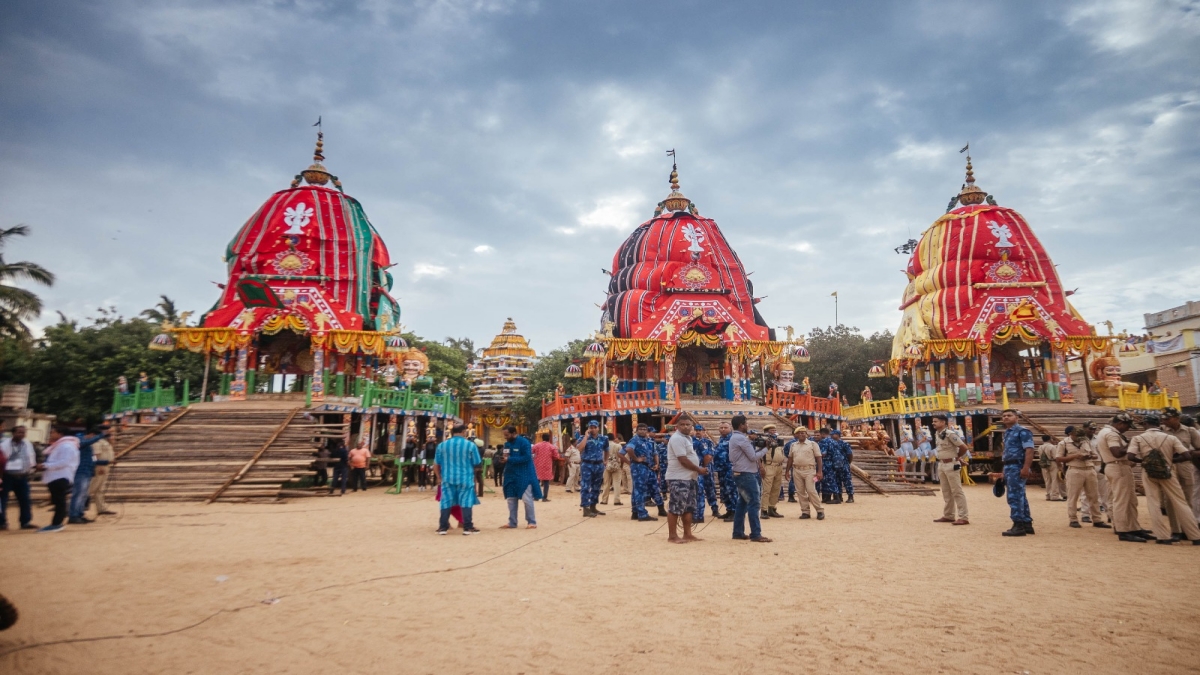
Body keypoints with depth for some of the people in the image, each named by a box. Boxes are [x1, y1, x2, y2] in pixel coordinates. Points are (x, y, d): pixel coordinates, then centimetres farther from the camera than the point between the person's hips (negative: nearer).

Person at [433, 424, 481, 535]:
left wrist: (439, 477, 19)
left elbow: (436, 464, 6)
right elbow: (477, 463, -1)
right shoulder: (471, 445, -6)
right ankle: (467, 527, 3)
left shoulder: (442, 445, 1)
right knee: (466, 502, 4)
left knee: (446, 502, 10)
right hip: (465, 478, -2)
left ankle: (443, 527, 13)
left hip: (447, 478, 2)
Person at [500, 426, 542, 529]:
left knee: (527, 499, -2)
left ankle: (532, 522, 9)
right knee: (511, 499, 10)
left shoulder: (524, 442, -14)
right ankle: (512, 523, 19)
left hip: (524, 475, -7)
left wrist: (510, 459, -23)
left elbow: (526, 457, -21)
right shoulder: (507, 444, 9)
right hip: (511, 476, 7)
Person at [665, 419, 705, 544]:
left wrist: (697, 469, 8)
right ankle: (672, 536, 1)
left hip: (689, 478, 10)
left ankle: (687, 534, 21)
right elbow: (683, 460, -21)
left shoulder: (687, 438, 15)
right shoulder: (677, 438, -16)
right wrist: (698, 469, -12)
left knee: (688, 507, 14)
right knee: (676, 508, -5)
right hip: (678, 479, -10)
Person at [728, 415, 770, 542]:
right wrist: (765, 449, -4)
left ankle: (738, 532, 15)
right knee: (753, 503, -8)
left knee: (742, 503, 13)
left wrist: (758, 447, 3)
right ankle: (756, 534, -7)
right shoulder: (741, 438, -17)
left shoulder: (734, 437, 15)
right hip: (746, 475, -10)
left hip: (740, 474, 10)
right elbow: (753, 457, -16)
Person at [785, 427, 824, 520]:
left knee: (811, 491, -11)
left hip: (809, 470, -4)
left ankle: (820, 511, 0)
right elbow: (790, 459, 17)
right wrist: (787, 471, 12)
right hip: (797, 471, 4)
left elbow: (818, 458, -2)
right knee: (800, 492, 4)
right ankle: (805, 512, 11)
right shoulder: (793, 445, 13)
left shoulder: (813, 444, 1)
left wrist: (819, 471, -10)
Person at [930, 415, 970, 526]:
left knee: (957, 491, -5)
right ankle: (948, 515, 24)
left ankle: (963, 517, -1)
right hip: (941, 464, 9)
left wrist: (957, 457, -4)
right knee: (946, 492, 15)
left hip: (951, 465, -9)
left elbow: (963, 447, -20)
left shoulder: (950, 434, -19)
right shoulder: (936, 434, 8)